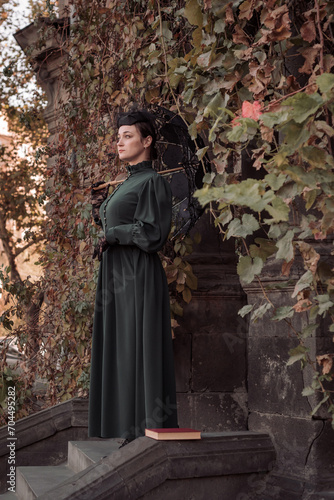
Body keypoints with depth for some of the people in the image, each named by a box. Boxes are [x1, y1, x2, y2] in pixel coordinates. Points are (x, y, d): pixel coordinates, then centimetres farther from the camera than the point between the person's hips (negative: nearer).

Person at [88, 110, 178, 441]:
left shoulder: (153, 182, -7)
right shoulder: (127, 183, 20)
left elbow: (152, 233, -17)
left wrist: (110, 234, -10)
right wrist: (101, 212, 11)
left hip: (138, 277, -9)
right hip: (115, 277, 9)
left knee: (138, 350, -8)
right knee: (118, 352, 8)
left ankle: (148, 431, -2)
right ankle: (124, 427, 14)